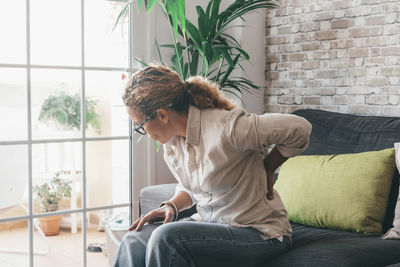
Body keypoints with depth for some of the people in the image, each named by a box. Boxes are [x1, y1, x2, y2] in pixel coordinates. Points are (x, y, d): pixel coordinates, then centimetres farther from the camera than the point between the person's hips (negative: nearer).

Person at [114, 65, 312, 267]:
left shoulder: (225, 128, -25)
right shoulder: (171, 140, 2)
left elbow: (300, 128, -22)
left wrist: (267, 167, -10)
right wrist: (171, 206, -3)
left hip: (259, 233, -7)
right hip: (208, 222, 7)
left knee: (165, 238, -28)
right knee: (134, 241, -13)